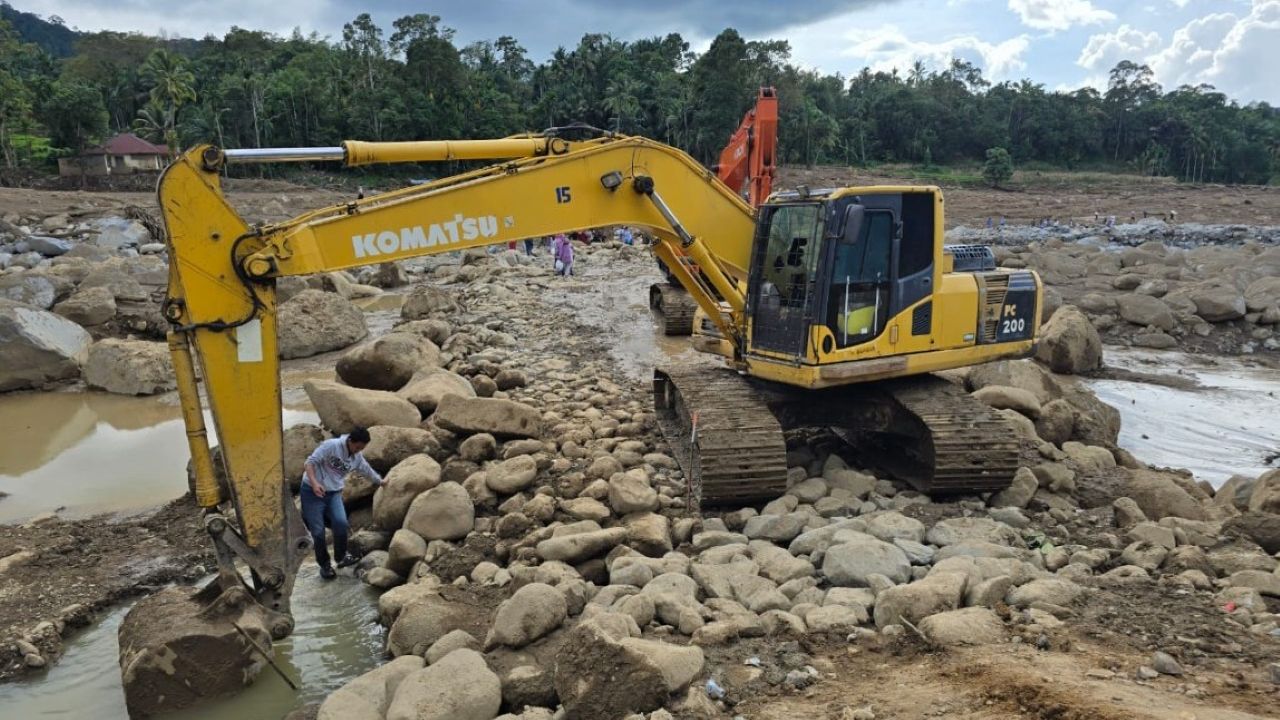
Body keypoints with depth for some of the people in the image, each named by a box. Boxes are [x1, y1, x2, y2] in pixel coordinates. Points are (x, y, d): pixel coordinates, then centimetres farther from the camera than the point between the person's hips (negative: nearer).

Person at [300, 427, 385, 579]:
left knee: (341, 523, -17)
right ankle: (324, 564, 13)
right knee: (318, 531, -5)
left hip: (334, 493, 5)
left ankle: (342, 556, 4)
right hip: (312, 492, -5)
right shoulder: (331, 446, -17)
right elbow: (311, 462, -20)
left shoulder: (357, 458, 4)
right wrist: (314, 483, -33)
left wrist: (380, 481, 38)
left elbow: (368, 471, 23)